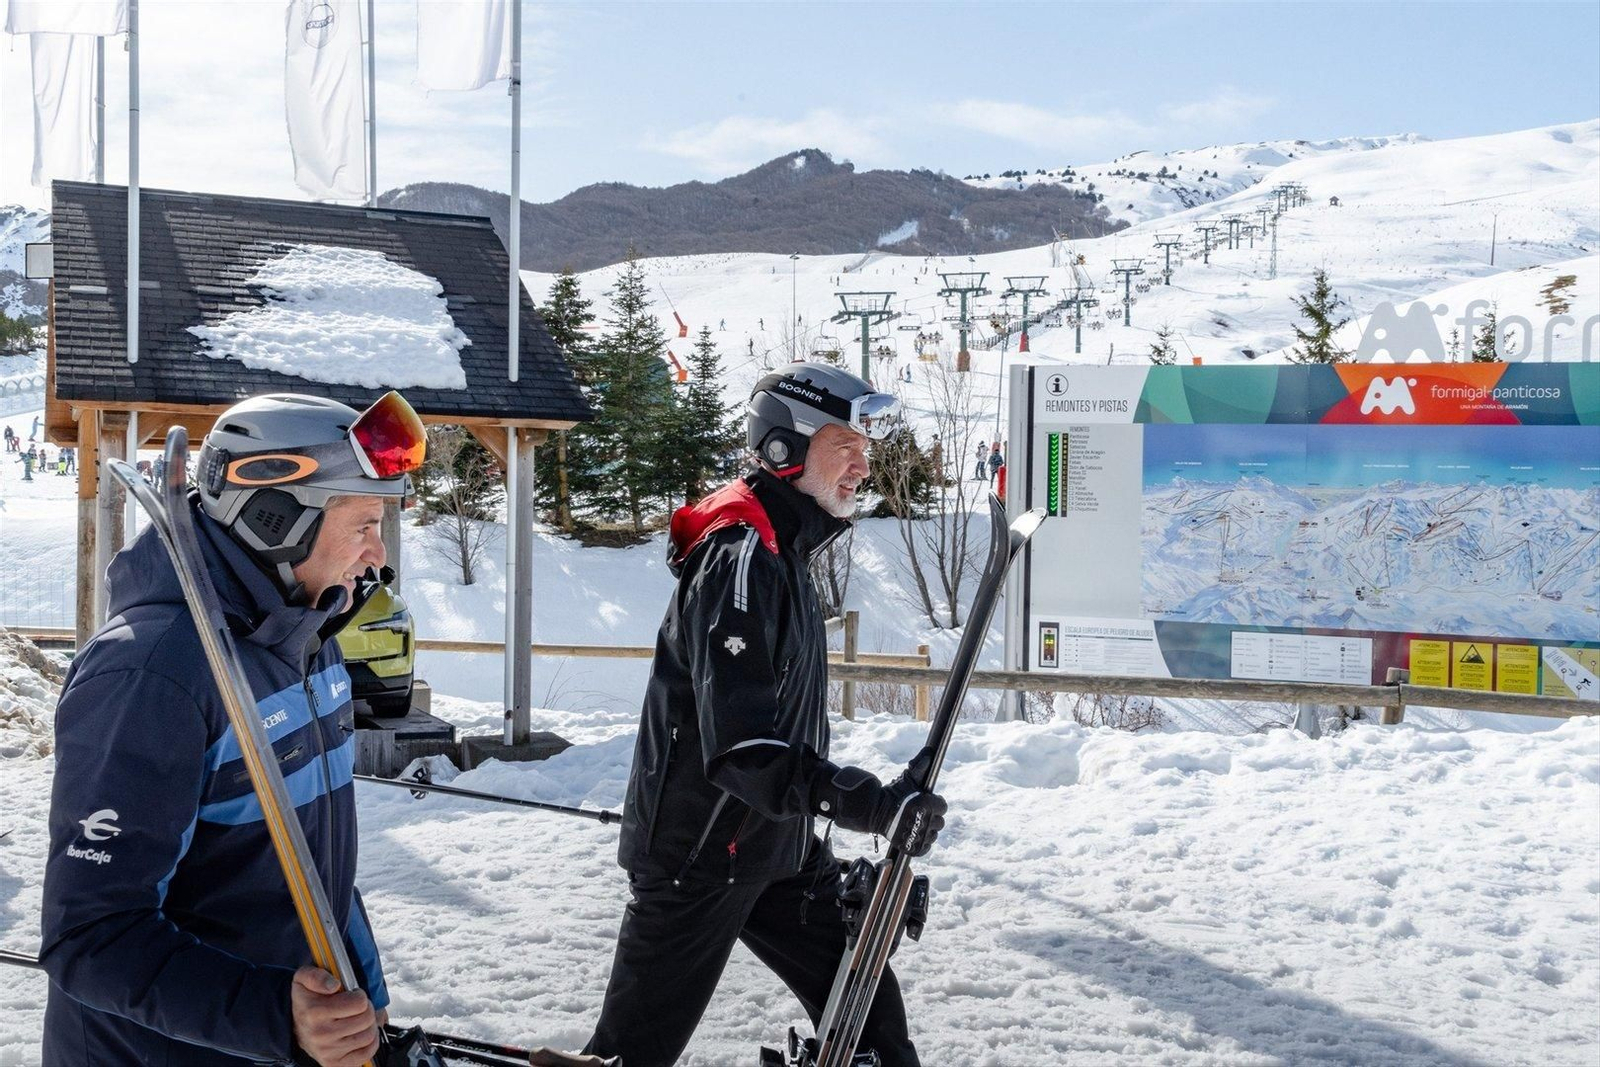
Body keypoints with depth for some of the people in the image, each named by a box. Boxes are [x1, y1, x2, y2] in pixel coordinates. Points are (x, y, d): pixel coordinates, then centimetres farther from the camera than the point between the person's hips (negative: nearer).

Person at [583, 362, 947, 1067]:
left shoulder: (783, 551, 9)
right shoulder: (741, 559, -23)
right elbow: (741, 749, -32)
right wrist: (873, 804, -38)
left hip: (775, 846, 9)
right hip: (697, 856, -9)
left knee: (866, 1008, 10)